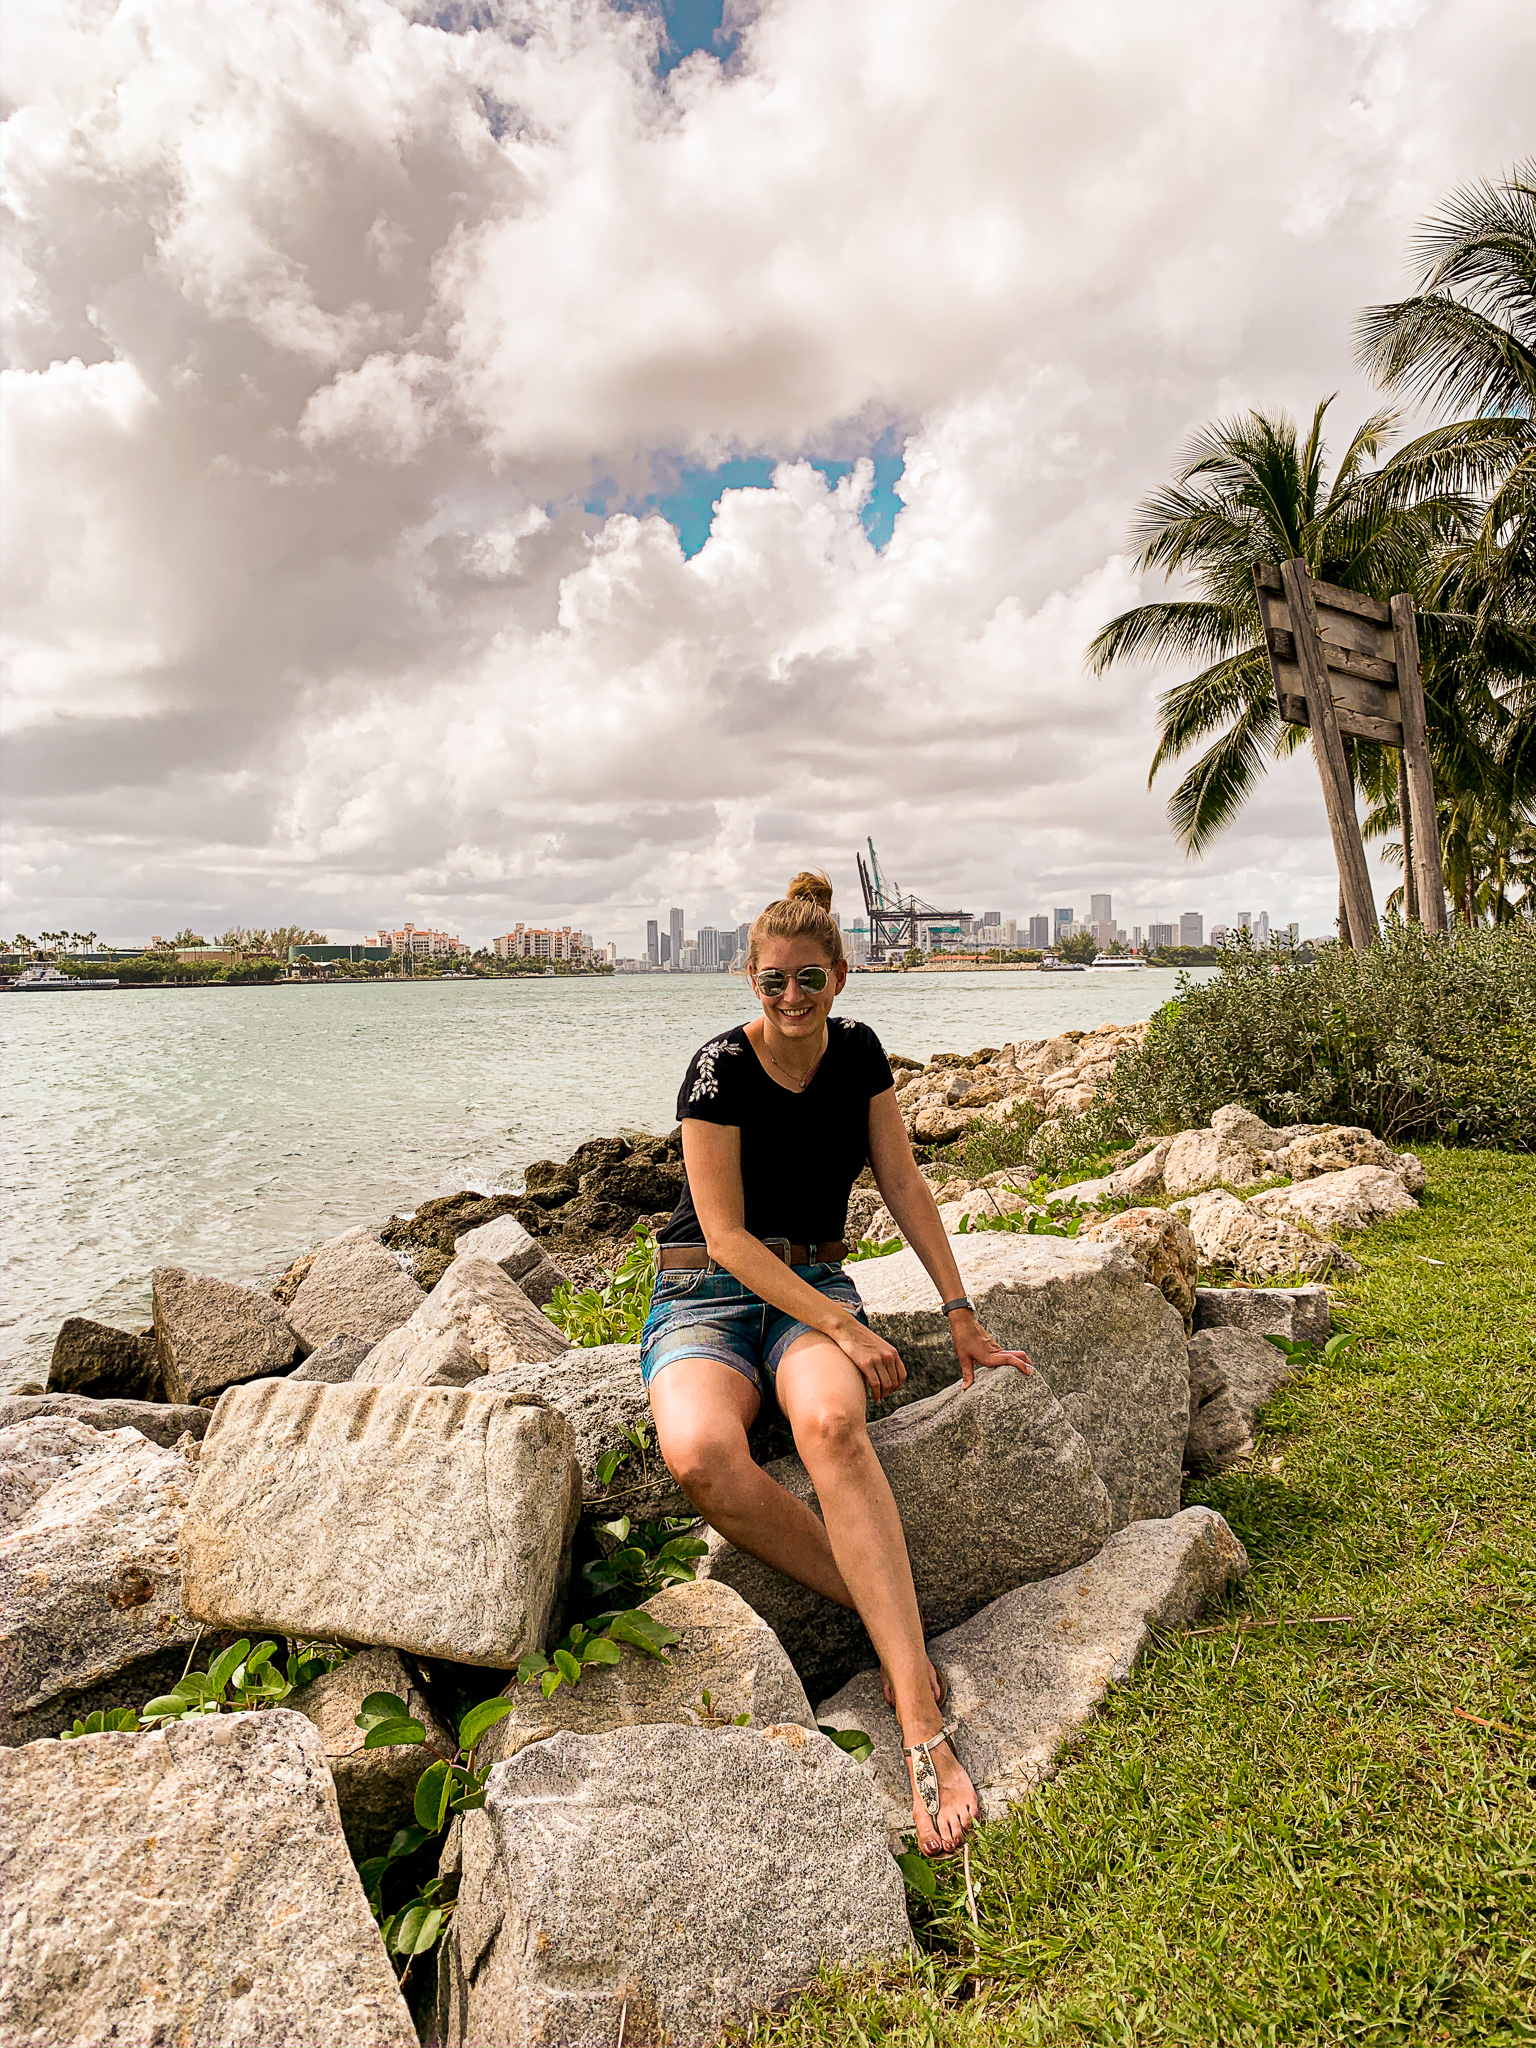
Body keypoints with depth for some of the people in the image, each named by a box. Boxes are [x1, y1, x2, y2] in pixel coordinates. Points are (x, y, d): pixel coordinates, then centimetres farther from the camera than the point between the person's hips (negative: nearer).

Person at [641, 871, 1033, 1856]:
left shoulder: (858, 1052, 3)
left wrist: (963, 1315, 3)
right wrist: (843, 1328, -21)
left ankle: (924, 1726, -38)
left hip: (815, 1285, 2)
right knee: (701, 1454, -37)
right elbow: (728, 1235, -14)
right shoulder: (720, 1069, -11)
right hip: (709, 1292, -2)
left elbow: (905, 1185, 7)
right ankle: (895, 1622, -21)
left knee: (832, 1423, -36)